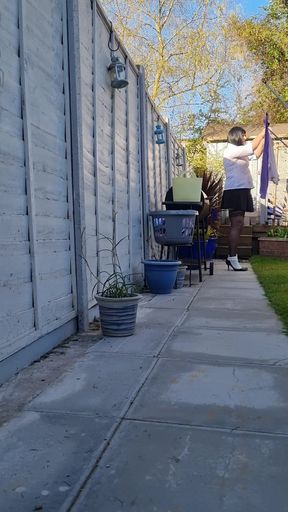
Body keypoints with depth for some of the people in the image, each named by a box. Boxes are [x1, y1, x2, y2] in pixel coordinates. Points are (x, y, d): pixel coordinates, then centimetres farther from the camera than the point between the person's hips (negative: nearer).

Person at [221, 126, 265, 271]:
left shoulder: (239, 152, 21)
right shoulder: (230, 150, -8)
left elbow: (256, 153, 27)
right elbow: (252, 148, -13)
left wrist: (264, 139, 19)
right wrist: (263, 132, -1)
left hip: (241, 191, 10)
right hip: (235, 192, -10)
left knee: (238, 225, 7)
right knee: (237, 225, -13)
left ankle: (231, 257, 10)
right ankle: (232, 258, -13)